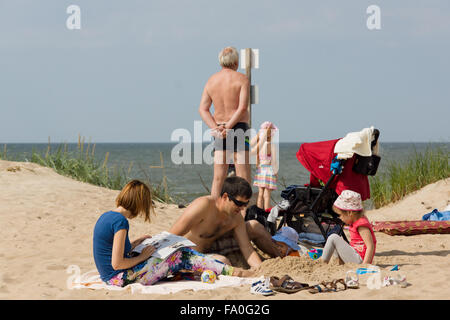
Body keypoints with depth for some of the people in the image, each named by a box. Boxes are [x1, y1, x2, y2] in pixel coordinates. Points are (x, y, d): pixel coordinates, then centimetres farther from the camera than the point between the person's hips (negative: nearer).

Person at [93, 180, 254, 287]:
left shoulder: (105, 216, 8)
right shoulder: (120, 221, -21)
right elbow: (117, 263, -23)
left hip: (109, 276, 10)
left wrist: (134, 243, 16)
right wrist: (142, 257, -8)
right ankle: (229, 271, 1)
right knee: (181, 257, -6)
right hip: (120, 278, -10)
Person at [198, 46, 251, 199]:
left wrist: (216, 129, -8)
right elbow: (242, 107, -17)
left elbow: (202, 109, 1)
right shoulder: (242, 79, -5)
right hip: (239, 127, -5)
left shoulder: (211, 80, 9)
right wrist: (228, 127, -14)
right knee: (243, 176, -4)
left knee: (218, 177, 6)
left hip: (218, 130, 5)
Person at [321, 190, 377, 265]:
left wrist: (364, 265, -28)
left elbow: (370, 246, -24)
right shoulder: (356, 222, 12)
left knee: (333, 238, -13)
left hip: (359, 260, -11)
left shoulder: (362, 225, -18)